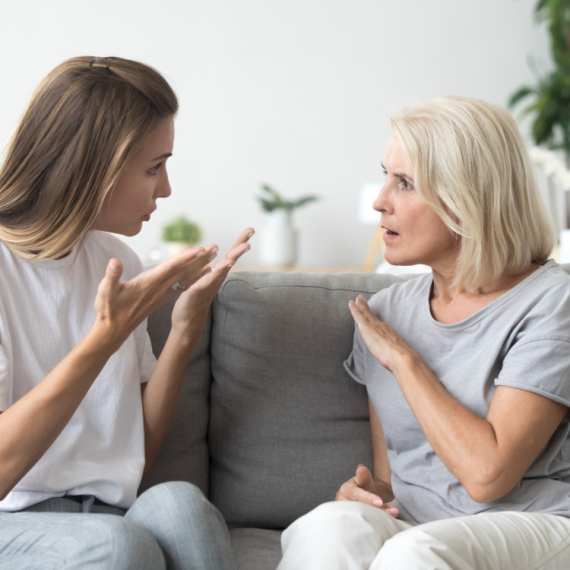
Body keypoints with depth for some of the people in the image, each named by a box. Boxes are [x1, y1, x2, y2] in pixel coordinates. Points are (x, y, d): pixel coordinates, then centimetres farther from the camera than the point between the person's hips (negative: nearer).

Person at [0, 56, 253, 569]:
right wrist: (105, 339, -22)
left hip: (105, 516, 6)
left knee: (176, 501, -28)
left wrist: (186, 329, -1)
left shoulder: (116, 260, 10)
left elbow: (138, 455, 12)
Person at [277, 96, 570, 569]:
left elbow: (486, 473, -19)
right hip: (414, 526, 4)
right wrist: (368, 490, -8)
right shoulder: (384, 313, 10)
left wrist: (403, 358, -9)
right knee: (331, 527, -30)